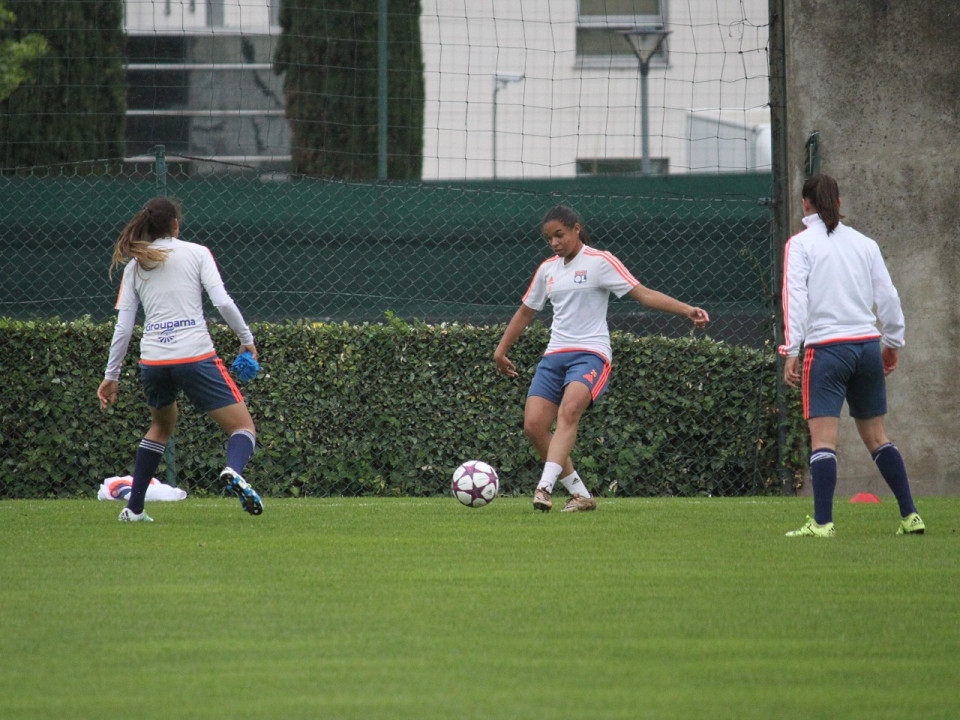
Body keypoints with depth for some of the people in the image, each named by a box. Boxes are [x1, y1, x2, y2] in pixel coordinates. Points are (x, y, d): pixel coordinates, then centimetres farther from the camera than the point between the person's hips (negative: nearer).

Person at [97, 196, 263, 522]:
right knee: (243, 426, 1)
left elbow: (123, 327, 10)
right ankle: (233, 470, -34)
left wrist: (111, 375, 17)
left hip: (152, 361, 4)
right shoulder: (196, 253, 6)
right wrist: (247, 338, 7)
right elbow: (222, 301, -5)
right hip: (195, 356, -4)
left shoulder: (134, 266, 13)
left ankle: (133, 508, 26)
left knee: (162, 425, 31)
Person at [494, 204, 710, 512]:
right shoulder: (547, 269, 16)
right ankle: (580, 494, -1)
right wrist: (501, 350, 30)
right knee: (533, 424, -11)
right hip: (555, 356, 6)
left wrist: (687, 310, -18)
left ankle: (545, 487, -41)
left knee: (568, 411, -31)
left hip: (590, 352, -6)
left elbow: (643, 294, -7)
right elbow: (526, 312, 29)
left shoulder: (600, 262, -1)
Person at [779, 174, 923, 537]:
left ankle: (822, 522, -17)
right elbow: (887, 295, 13)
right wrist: (892, 342, 24)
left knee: (822, 437, -8)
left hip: (826, 347, -5)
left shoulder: (800, 244, -1)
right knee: (876, 436, 13)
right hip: (868, 346, 5)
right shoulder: (864, 244, 11)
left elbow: (795, 297, -9)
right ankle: (910, 516, 10)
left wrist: (791, 350, -11)